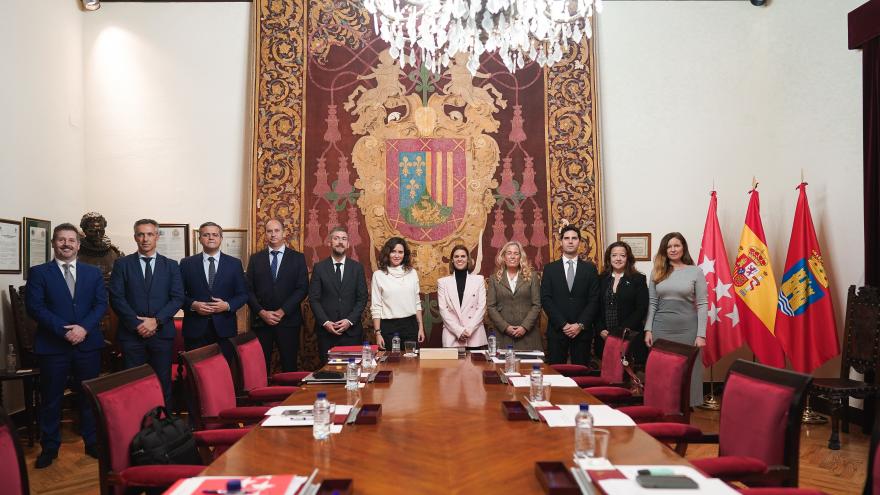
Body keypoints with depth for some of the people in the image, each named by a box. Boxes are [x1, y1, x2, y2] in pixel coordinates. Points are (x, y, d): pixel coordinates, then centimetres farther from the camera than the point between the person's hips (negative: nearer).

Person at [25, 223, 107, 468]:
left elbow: (101, 304, 2)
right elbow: (35, 307, -7)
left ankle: (92, 442, 22)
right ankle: (49, 447, 21)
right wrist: (64, 331, -16)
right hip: (52, 346, -2)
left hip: (88, 344, 2)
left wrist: (84, 327, -14)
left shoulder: (94, 273, 9)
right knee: (51, 399, 7)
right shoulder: (38, 272, 2)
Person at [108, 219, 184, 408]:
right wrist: (137, 324, -10)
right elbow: (116, 298, -1)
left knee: (163, 383, 2)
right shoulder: (122, 264, 7)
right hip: (131, 334, 0)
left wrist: (156, 321, -10)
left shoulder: (171, 265, 10)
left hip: (162, 333, 1)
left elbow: (177, 298, 2)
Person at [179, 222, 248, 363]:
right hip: (195, 329, 0)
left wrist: (228, 305, -11)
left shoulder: (234, 263, 6)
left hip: (224, 328, 0)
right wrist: (193, 305, -12)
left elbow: (243, 294, 6)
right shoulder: (187, 264, 6)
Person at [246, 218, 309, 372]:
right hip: (260, 320, 1)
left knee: (289, 365, 1)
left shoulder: (297, 258, 4)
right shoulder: (255, 258, 10)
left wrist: (282, 311, -11)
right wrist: (262, 312, -9)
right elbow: (249, 290, 5)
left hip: (288, 320, -1)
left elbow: (302, 289, -3)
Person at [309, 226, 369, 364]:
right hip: (326, 331, 0)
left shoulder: (357, 267, 7)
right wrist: (325, 322, -10)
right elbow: (313, 298, 1)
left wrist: (350, 320, -8)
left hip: (351, 330, 1)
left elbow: (362, 298, 4)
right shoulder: (319, 267, 4)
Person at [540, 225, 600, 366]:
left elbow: (594, 300, 1)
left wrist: (580, 325, -9)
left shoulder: (590, 268, 7)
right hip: (557, 330, 0)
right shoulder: (550, 268, 6)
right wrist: (563, 324, -9)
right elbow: (546, 299, -1)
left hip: (583, 331, 0)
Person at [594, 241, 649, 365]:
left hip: (630, 338, -2)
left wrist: (622, 331, -12)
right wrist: (601, 330, -6)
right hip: (604, 338, 2)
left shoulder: (638, 279, 2)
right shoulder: (602, 279, 9)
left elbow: (641, 309, -5)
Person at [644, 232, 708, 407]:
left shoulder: (695, 271, 1)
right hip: (661, 328, 2)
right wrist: (648, 329, 1)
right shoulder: (657, 272, 8)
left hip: (687, 329, -2)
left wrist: (701, 334, -7)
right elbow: (652, 303, 9)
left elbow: (702, 305, -2)